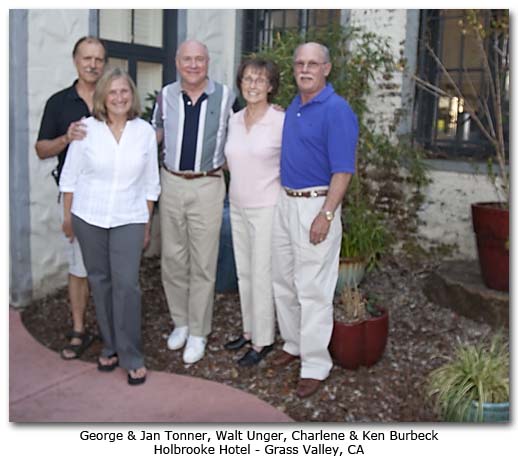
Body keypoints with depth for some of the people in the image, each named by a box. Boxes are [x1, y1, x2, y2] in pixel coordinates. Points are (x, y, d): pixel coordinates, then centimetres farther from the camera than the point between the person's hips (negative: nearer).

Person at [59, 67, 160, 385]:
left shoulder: (145, 131, -2)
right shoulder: (86, 128, -4)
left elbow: (150, 183, 4)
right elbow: (70, 176, 3)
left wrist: (147, 224, 7)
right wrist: (67, 216, 5)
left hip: (129, 219, -1)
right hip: (89, 217, 1)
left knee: (126, 284, -8)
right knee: (100, 282, 9)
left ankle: (131, 357, 4)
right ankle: (110, 346, 25)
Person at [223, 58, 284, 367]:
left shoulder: (281, 122, -13)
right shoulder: (234, 121, 6)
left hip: (266, 209, -6)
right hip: (238, 207, 6)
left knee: (262, 275, 1)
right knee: (244, 272, 15)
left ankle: (263, 341, 15)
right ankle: (250, 329, 31)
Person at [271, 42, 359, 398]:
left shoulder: (337, 110, -14)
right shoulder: (293, 107, 12)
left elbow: (343, 171, -18)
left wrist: (326, 215, -22)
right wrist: (285, 201, 16)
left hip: (316, 205, -9)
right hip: (286, 202, 9)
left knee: (313, 289, -3)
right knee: (284, 282, 17)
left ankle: (316, 364, 9)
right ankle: (294, 343, 34)